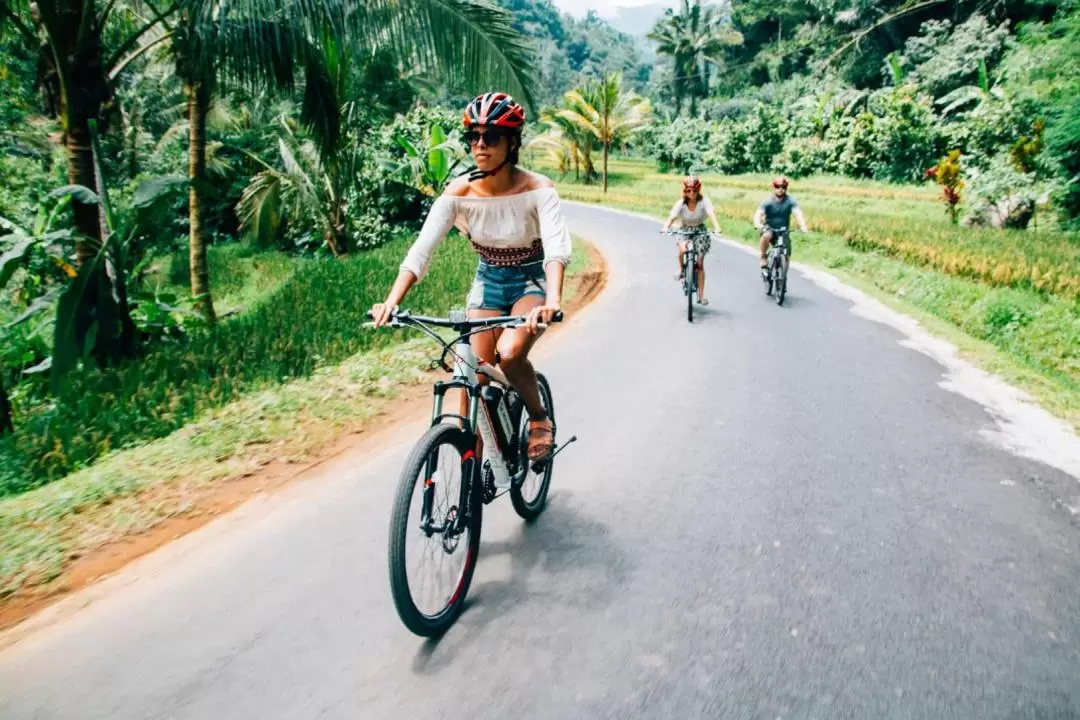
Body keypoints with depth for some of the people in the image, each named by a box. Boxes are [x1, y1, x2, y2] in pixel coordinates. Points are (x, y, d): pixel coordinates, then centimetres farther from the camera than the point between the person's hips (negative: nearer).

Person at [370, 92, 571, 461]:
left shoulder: (538, 189, -21)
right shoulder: (459, 192, -15)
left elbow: (557, 247, -34)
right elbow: (421, 248, -22)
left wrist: (553, 301, -53)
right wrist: (392, 301, -36)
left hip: (531, 282, -3)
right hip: (487, 283, 3)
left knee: (510, 354, -30)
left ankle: (540, 419, 0)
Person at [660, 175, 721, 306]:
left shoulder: (704, 201, -19)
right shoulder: (681, 203, -16)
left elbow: (711, 214, -33)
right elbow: (672, 217, -28)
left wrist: (717, 228, -51)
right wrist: (666, 227, -49)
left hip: (700, 231, 0)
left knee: (700, 263, -5)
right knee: (682, 249, -35)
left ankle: (701, 295, 1)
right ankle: (680, 269, -3)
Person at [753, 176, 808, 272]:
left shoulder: (790, 201, -12)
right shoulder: (767, 201, -13)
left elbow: (798, 213, -24)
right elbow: (758, 214, -24)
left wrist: (803, 226, -44)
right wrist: (758, 225, -47)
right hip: (769, 229, -2)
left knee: (786, 255, -7)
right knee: (766, 236, -36)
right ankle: (763, 257, -13)